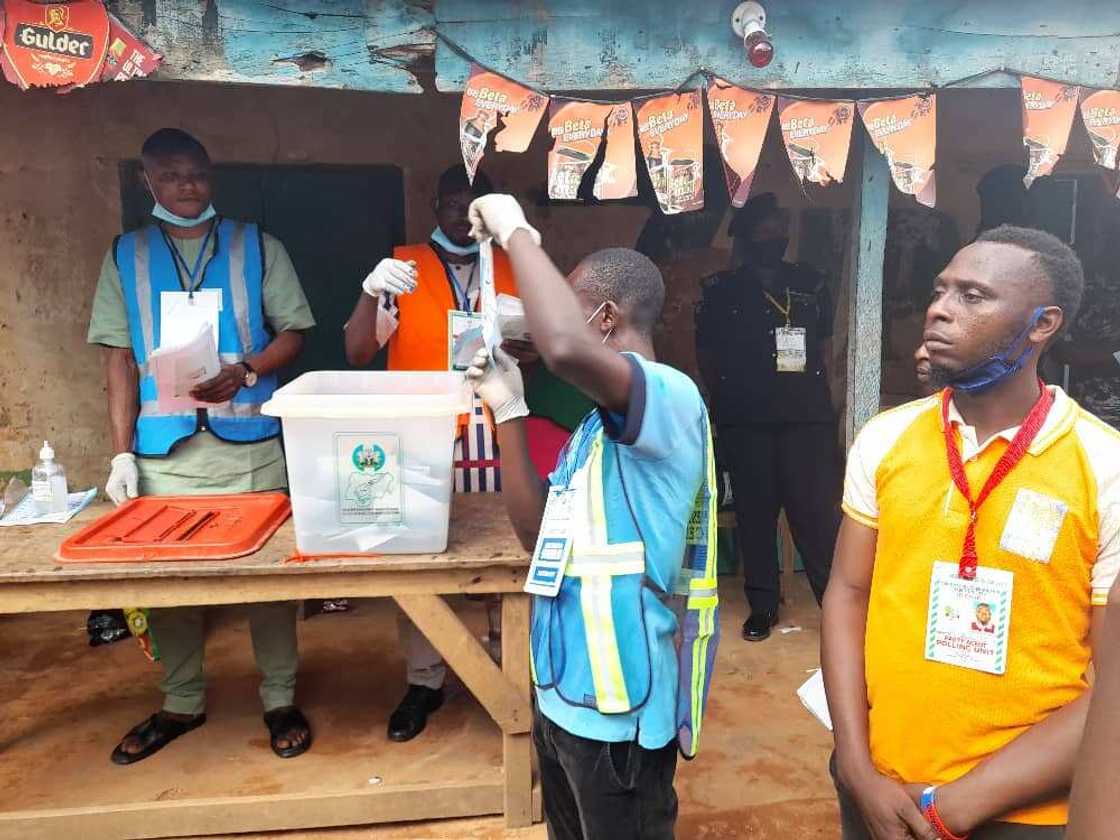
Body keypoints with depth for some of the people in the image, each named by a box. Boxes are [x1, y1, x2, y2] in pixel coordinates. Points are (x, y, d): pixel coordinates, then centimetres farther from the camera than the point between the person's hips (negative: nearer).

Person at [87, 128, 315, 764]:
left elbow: (293, 332, 3)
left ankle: (280, 699, 21)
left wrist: (245, 371, -17)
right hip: (165, 449, 2)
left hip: (250, 444, -1)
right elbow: (120, 359, 7)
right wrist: (122, 453, 0)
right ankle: (182, 702, 29)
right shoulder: (126, 257, 9)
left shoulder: (257, 247, 6)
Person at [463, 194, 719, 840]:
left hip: (618, 706, -9)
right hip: (565, 689, 9)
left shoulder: (670, 397, -20)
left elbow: (566, 348, -42)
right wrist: (509, 409, 3)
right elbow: (540, 534, 9)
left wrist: (516, 232, -24)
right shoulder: (599, 425, 11)